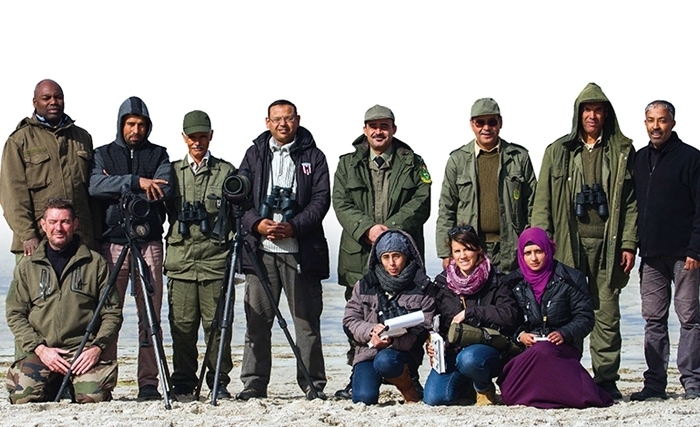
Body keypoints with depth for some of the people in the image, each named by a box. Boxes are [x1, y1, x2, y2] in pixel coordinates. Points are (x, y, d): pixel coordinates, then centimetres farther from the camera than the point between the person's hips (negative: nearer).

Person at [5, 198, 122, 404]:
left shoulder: (94, 262, 9)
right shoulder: (27, 266, 13)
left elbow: (112, 312, 8)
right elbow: (15, 314, 9)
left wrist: (97, 347, -9)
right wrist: (39, 348, -6)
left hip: (84, 350, -1)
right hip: (41, 351, 1)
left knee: (93, 396, -28)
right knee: (22, 396, -25)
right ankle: (57, 386, 8)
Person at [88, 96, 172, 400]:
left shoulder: (158, 155, 14)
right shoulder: (103, 155, 13)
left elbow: (163, 190, -5)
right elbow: (95, 185, -8)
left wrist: (119, 188, -6)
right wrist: (135, 182, -17)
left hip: (149, 242, 0)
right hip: (112, 242, 0)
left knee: (150, 315, -2)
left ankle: (148, 383, 0)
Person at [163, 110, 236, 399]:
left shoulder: (226, 172, 10)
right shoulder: (173, 171, 15)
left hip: (215, 259, -2)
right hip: (180, 260, 2)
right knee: (182, 326, 1)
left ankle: (219, 383, 6)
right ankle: (183, 383, 10)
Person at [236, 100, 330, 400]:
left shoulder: (313, 156, 9)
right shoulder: (254, 154, 15)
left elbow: (321, 199, 1)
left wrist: (293, 227, -13)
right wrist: (257, 223, -8)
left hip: (300, 249, -2)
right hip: (260, 248, 2)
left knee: (307, 320, 0)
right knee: (257, 320, 1)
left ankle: (313, 385, 6)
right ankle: (254, 384, 7)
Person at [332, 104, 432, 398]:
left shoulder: (413, 164, 12)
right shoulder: (347, 164, 14)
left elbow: (421, 203, 0)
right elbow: (342, 204, 3)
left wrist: (392, 228, -15)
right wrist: (367, 228, -14)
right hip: (359, 255, 1)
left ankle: (409, 380, 3)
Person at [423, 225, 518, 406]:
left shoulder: (495, 281, -2)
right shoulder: (442, 283, 9)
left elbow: (509, 315, -17)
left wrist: (470, 312, -17)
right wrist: (431, 342, -5)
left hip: (487, 346, -4)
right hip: (452, 350, 4)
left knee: (468, 359, -39)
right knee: (433, 397, -19)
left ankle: (485, 388, -3)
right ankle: (469, 388, 15)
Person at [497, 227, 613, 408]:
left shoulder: (570, 279, 3)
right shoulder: (514, 283, 11)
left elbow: (585, 318, 1)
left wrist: (564, 334, -17)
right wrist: (520, 335, -10)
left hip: (562, 346, -3)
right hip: (526, 350, 3)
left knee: (542, 352, -41)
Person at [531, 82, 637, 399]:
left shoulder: (622, 152, 10)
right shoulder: (558, 151, 10)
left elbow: (630, 202, 7)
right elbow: (542, 201, 7)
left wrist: (629, 244, -1)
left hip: (607, 244, 0)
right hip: (568, 244, 0)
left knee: (607, 312, 0)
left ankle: (606, 379, 7)